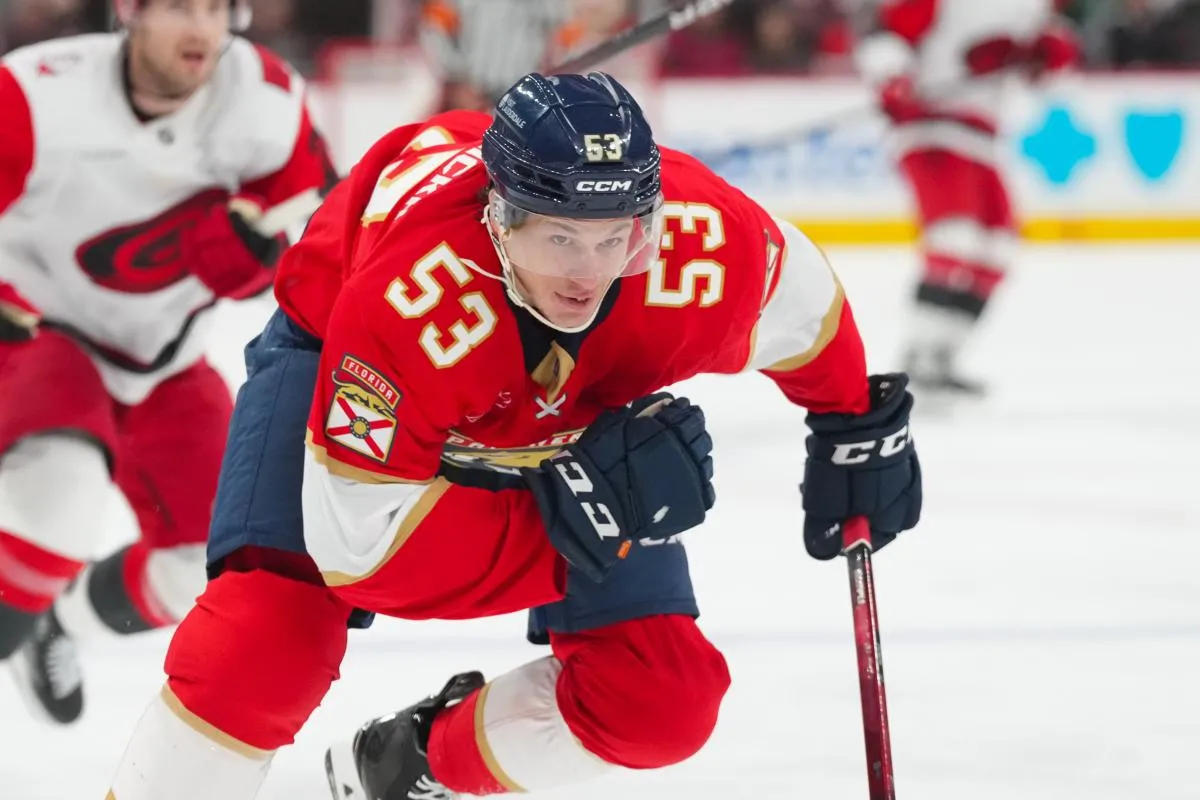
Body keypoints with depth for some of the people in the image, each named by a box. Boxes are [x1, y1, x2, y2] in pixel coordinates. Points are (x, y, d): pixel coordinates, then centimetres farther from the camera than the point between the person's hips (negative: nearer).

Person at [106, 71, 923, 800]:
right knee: (272, 634, -27)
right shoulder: (405, 302, -44)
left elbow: (801, 304, -8)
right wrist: (580, 515, -43)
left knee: (662, 699, -7)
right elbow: (361, 549, -38)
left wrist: (857, 425, 4)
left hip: (562, 421, 4)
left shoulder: (708, 249, -35)